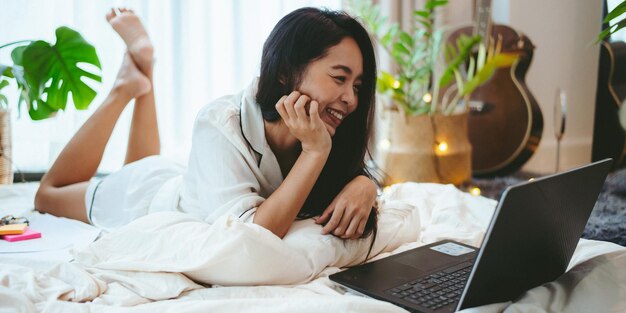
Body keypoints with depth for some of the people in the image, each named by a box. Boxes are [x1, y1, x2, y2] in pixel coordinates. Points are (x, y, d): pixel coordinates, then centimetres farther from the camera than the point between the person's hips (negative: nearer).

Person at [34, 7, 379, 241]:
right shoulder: (220, 126, -43)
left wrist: (363, 186, -37)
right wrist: (314, 152, -51)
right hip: (142, 197, -5)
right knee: (48, 194, 24)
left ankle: (142, 77, 36)